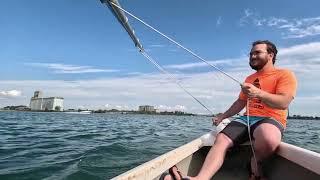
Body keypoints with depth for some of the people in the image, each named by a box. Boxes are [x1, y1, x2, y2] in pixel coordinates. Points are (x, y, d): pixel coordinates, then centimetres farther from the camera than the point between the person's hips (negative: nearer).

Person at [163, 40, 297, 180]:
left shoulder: (285, 74, 2)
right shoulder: (249, 78, 23)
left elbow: (283, 103, -14)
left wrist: (258, 93, -29)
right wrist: (223, 116, 19)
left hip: (271, 119, -5)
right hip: (247, 118, 6)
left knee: (268, 139, -40)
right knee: (221, 140, -21)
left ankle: (255, 164, -8)